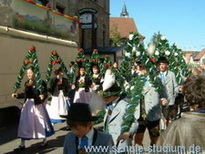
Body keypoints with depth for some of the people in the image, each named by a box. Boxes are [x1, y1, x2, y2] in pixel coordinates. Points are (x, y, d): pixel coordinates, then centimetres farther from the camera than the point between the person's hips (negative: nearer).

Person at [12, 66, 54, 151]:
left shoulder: (41, 82, -11)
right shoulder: (26, 83, 7)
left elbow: (45, 93, -13)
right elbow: (26, 94, 15)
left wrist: (43, 96, -33)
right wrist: (17, 95, 10)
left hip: (37, 105, -5)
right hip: (28, 105, 6)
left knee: (40, 123, 8)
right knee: (24, 124, 5)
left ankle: (45, 141, 29)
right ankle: (22, 144, 13)